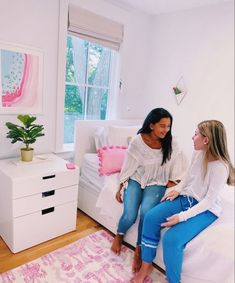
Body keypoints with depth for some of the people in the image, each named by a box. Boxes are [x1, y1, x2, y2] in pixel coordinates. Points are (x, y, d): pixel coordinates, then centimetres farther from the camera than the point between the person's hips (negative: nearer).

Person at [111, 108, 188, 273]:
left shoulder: (171, 143, -10)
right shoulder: (137, 142, -13)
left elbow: (176, 167, 2)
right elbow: (128, 166, -4)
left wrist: (173, 185, -7)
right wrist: (120, 188, -1)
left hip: (157, 183, 0)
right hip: (136, 180, 0)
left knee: (146, 212, -26)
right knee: (130, 216, -17)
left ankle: (139, 251, 0)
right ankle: (119, 236, 21)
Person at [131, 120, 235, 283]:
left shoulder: (220, 167, -25)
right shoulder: (198, 153, -3)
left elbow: (209, 200, -22)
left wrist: (182, 216, -27)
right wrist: (178, 189, -2)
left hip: (206, 209, -7)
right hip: (187, 198, 7)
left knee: (172, 239, -27)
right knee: (151, 217, -12)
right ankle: (146, 266, 5)